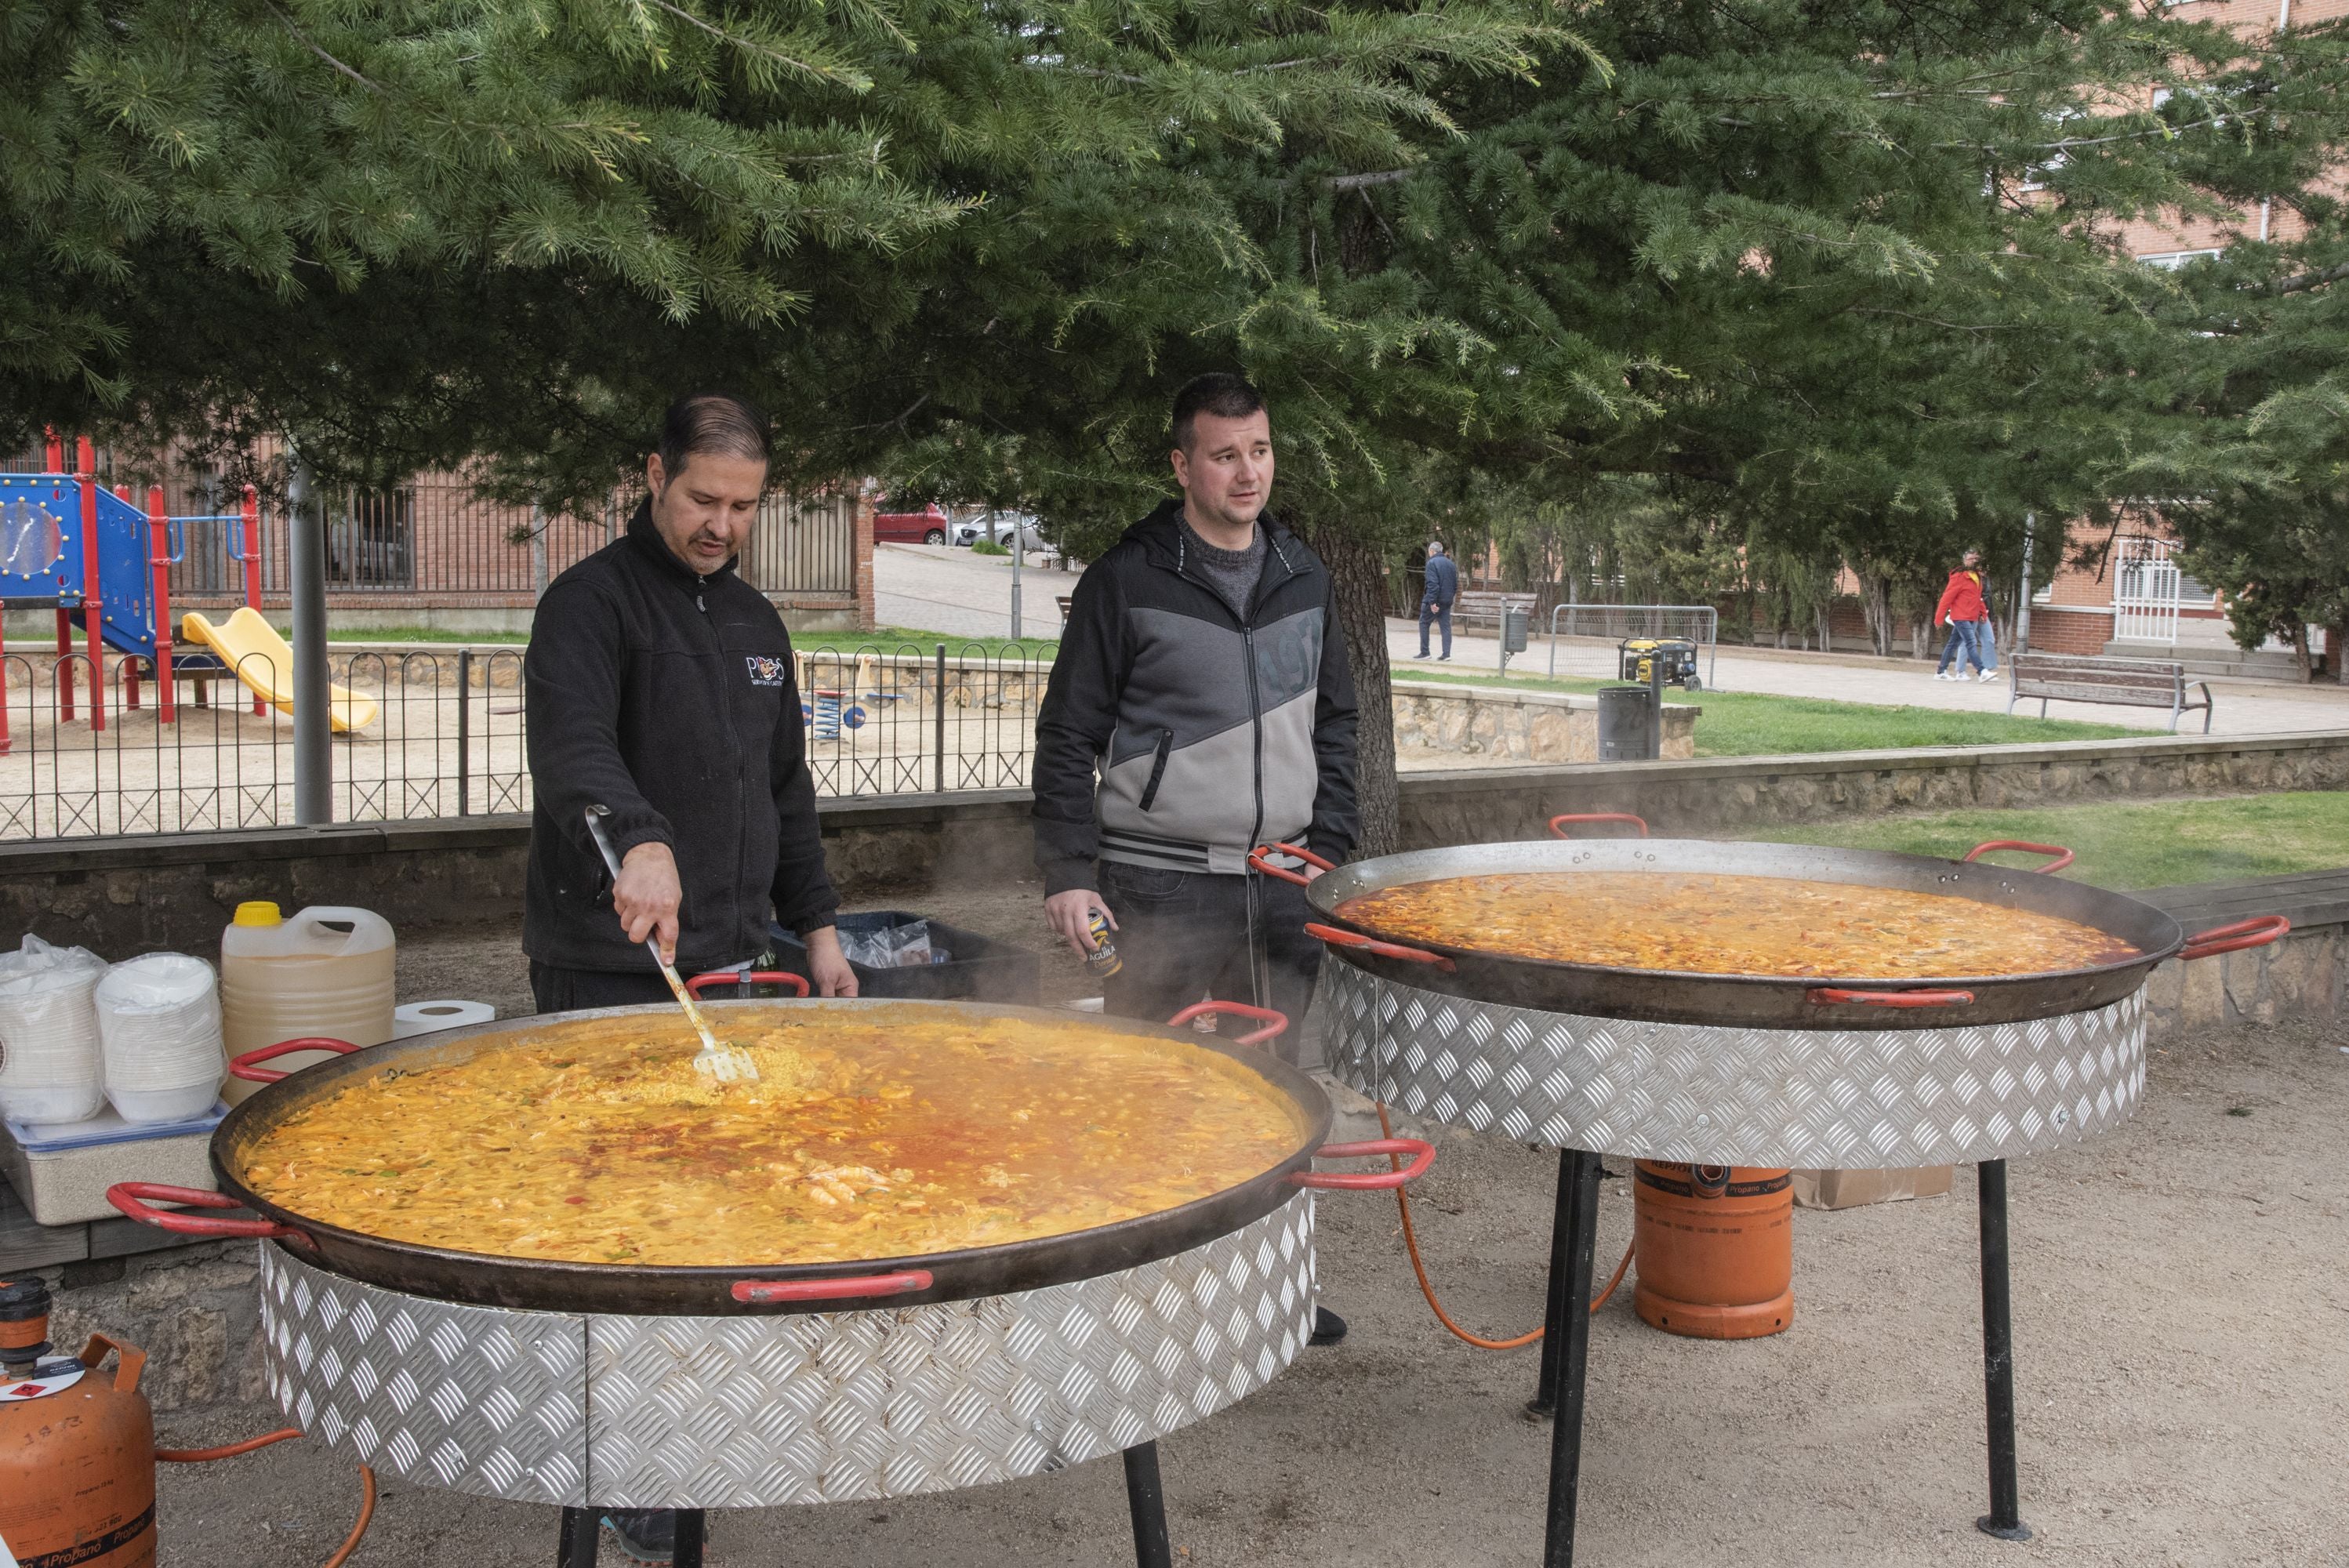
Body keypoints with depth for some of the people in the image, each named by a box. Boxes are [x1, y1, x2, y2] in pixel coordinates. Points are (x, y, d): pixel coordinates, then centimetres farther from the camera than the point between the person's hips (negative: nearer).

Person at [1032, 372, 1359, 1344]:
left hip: (1283, 886, 5)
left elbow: (1333, 723, 19)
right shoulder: (1128, 580, -4)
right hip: (1159, 889, -5)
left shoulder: (1303, 577, 12)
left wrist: (1329, 846, 10)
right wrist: (1069, 875, -8)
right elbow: (1069, 735, -3)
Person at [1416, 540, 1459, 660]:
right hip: (1447, 601, 6)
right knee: (1446, 626, 6)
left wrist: (1432, 602, -20)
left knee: (1424, 623, 7)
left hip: (1433, 601, -6)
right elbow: (1455, 585, 16)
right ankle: (1446, 654, 0)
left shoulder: (1432, 563, -11)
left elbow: (1432, 584, -19)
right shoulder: (1451, 564, 12)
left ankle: (1424, 652, 7)